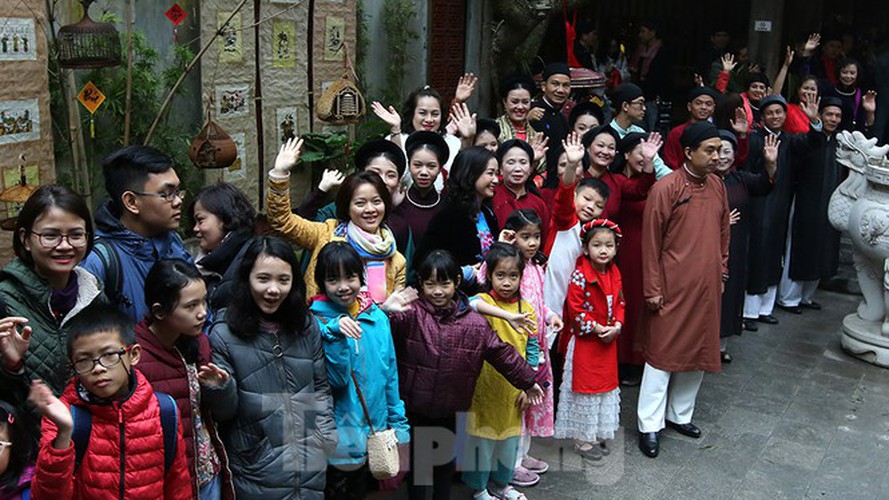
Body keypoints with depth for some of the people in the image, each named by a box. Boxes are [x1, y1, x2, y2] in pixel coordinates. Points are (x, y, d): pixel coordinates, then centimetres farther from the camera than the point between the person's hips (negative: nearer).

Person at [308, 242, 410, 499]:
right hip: (337, 436, -4)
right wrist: (335, 333, -31)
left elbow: (390, 373, 7)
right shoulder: (316, 321, -13)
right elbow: (335, 380, -20)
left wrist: (398, 423, 10)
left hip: (375, 429, 4)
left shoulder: (377, 317, -1)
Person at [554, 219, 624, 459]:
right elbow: (575, 310, -19)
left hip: (609, 340, 7)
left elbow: (620, 303, 10)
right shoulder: (580, 276, -18)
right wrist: (597, 329, -18)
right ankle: (582, 439, 17)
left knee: (606, 384, 16)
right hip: (584, 340, -7)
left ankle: (597, 434, 32)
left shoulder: (615, 274, 4)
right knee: (585, 386, 3)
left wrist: (616, 326, -6)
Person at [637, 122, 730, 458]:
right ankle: (649, 425, 10)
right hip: (673, 287, -7)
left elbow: (723, 233, 16)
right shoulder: (666, 188, -13)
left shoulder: (717, 185, 7)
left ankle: (680, 414, 30)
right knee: (662, 352, 0)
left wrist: (721, 275, 15)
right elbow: (651, 242, -12)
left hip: (707, 286, 7)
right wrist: (652, 288, -12)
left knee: (698, 350, 14)